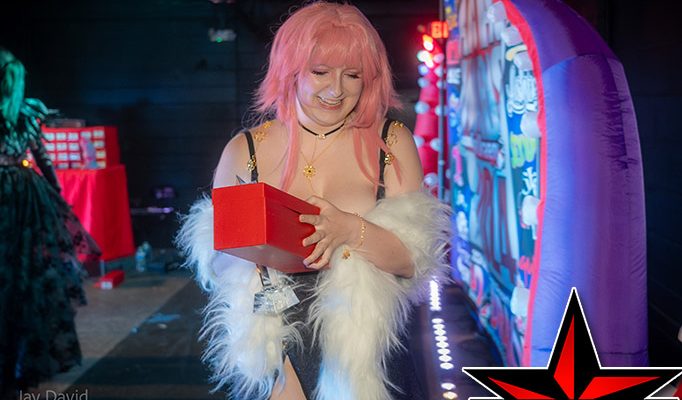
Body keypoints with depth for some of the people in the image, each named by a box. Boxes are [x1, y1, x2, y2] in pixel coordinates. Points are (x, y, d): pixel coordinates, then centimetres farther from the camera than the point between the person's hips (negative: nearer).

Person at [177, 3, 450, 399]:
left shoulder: (392, 143, -1)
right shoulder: (243, 151, 1)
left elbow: (414, 259, -7)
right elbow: (214, 262, 3)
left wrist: (351, 229, -25)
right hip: (275, 355, 1)